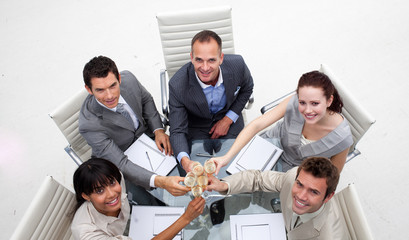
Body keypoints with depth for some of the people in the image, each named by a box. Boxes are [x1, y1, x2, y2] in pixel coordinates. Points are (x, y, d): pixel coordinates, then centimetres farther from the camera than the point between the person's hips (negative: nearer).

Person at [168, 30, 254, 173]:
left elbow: (246, 89, -1)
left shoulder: (237, 64, -25)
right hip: (196, 127, -1)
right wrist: (184, 160, -46)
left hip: (229, 120, 2)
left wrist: (228, 120, -10)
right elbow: (177, 131, -26)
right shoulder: (177, 85, -32)